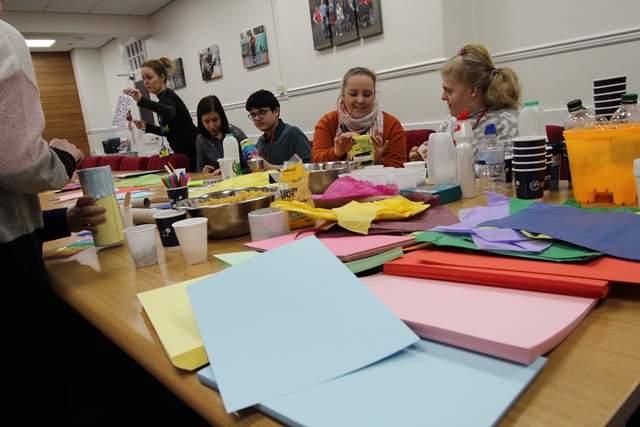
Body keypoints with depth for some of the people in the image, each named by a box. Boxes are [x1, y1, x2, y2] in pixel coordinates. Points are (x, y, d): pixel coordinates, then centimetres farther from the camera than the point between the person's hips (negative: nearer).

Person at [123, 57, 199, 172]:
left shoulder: (168, 98, -15)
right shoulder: (164, 99, 11)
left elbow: (169, 113, -42)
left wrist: (141, 100, -53)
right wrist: (147, 126, 10)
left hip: (193, 155, -9)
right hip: (184, 154, 9)